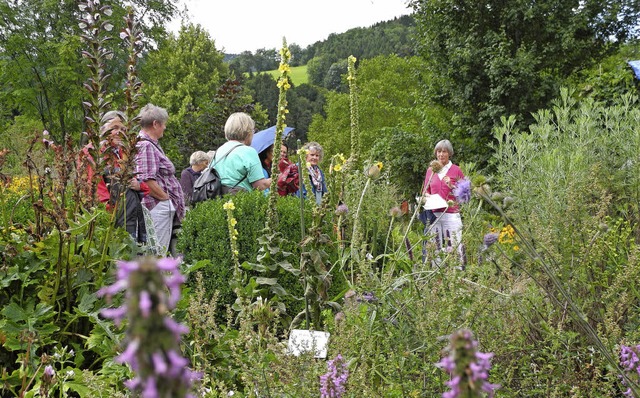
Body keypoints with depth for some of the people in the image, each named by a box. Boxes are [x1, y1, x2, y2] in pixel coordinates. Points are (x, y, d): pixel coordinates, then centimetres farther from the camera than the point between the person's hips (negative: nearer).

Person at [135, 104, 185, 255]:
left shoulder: (152, 145, 19)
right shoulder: (146, 146, -13)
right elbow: (147, 181, -22)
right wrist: (166, 197, -11)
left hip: (165, 208, 11)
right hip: (158, 206, -11)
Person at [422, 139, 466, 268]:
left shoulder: (456, 170, 3)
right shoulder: (430, 170, 11)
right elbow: (425, 191, 20)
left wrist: (452, 186, -9)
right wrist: (427, 196, -1)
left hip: (451, 214, -3)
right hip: (434, 213, 3)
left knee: (454, 245, -8)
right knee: (436, 247, 4)